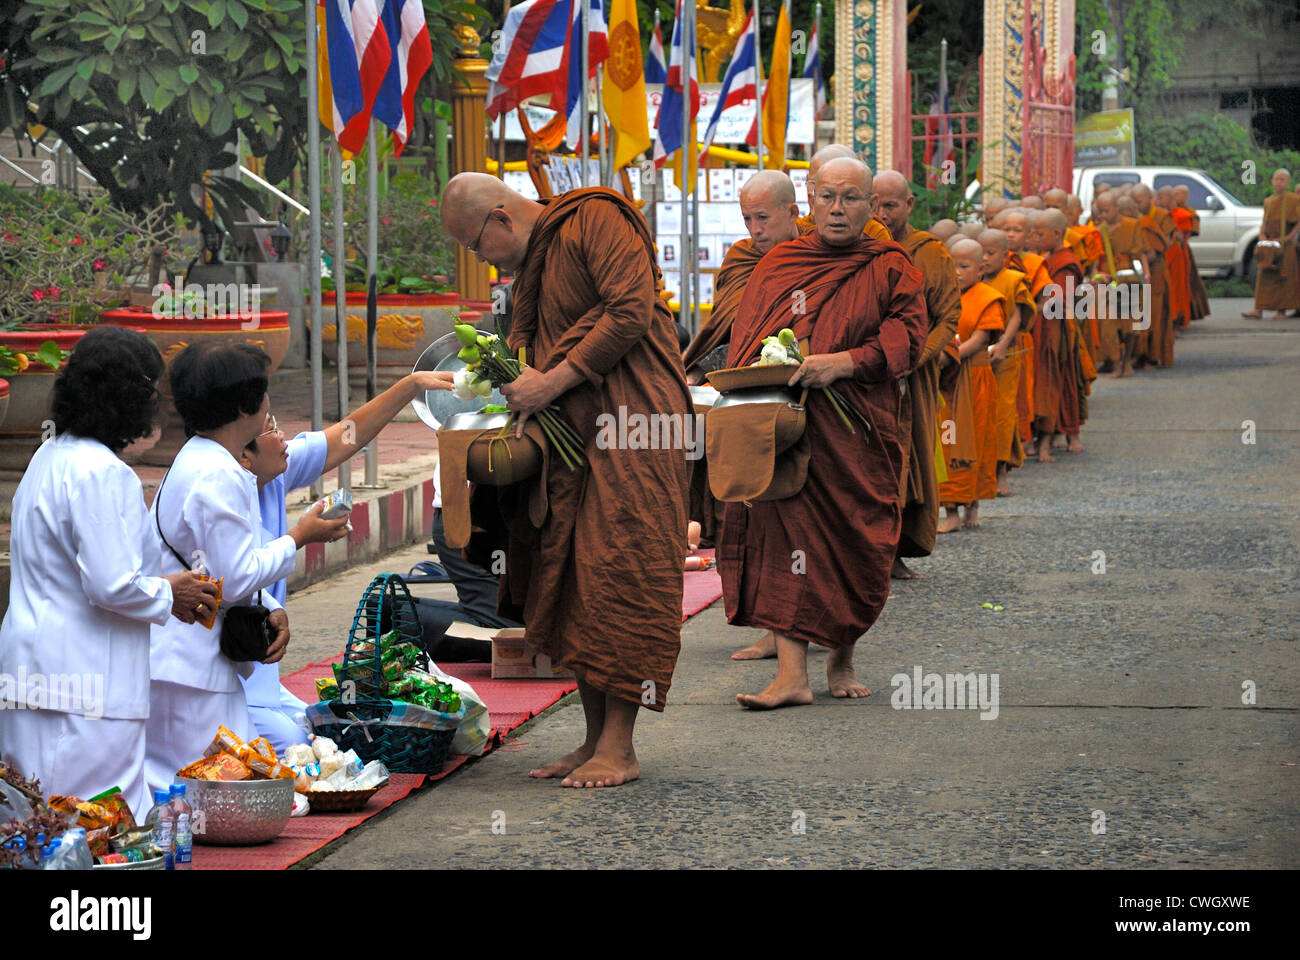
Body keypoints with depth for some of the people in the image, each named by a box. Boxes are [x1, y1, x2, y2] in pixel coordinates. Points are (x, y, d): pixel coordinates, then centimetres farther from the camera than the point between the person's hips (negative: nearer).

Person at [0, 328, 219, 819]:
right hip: (85, 685, -10)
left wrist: (161, 589, 18)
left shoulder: (51, 457, 15)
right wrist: (168, 595, -2)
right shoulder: (101, 473, -17)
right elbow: (113, 585, -21)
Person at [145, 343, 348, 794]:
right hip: (190, 668, -10)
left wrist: (272, 611, 5)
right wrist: (299, 537, -6)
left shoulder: (199, 463, 15)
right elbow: (236, 578, -18)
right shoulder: (216, 477, -18)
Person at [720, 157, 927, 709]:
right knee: (788, 536, -10)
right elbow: (744, 344, 14)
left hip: (856, 434, -1)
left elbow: (908, 338, -6)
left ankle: (843, 660, 24)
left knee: (856, 549, 2)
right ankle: (791, 674, -15)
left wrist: (843, 362, -19)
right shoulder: (777, 265, 13)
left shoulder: (888, 269, 5)